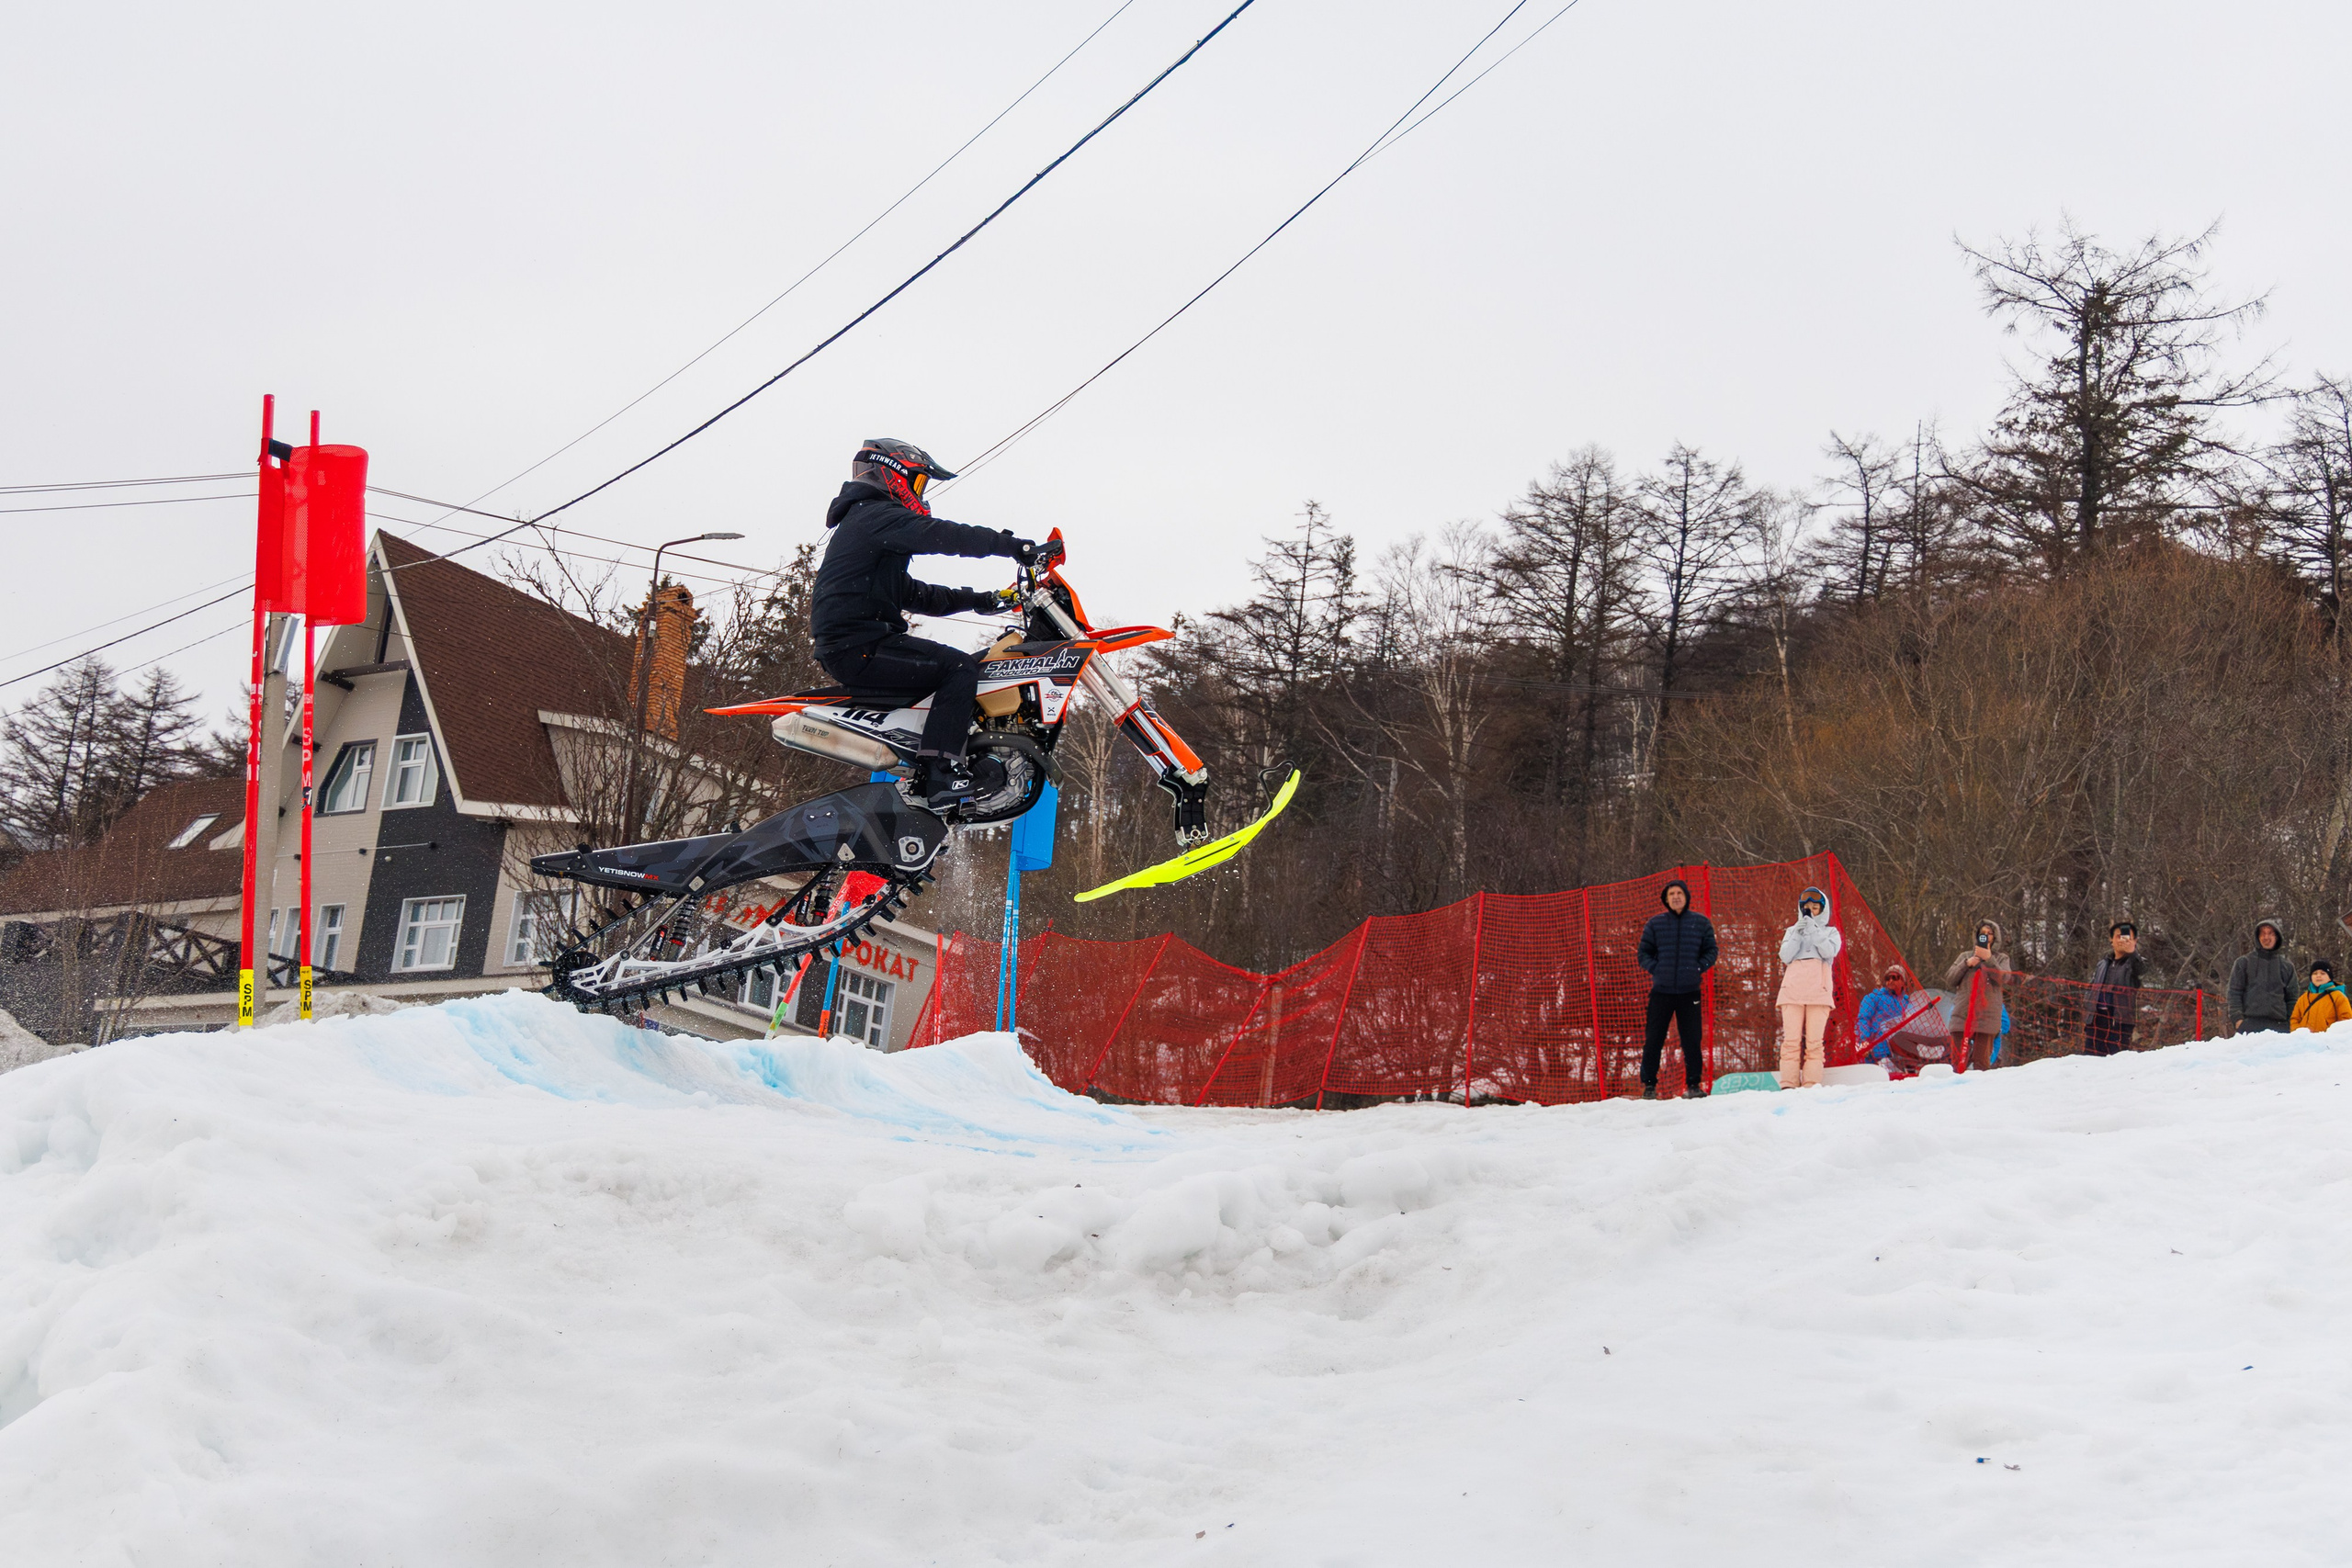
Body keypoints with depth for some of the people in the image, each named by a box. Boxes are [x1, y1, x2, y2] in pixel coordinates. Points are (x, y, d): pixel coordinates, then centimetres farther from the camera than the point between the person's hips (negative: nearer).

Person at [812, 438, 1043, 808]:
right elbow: (943, 535, -19)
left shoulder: (859, 520, 28)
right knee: (960, 668, -18)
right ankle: (940, 774, -28)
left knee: (954, 668, 20)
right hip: (860, 648, -11)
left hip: (842, 649, 11)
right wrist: (1013, 545, -15)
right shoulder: (879, 515, -5)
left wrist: (976, 599, 21)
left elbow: (912, 594, 28)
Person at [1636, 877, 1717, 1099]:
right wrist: (1655, 969, -4)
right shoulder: (1655, 923, 5)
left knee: (1691, 1039, 1)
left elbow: (1711, 951, 11)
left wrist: (1698, 968, -3)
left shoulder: (1701, 923, 6)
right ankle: (1649, 1085, 7)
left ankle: (1693, 1083, 10)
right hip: (1661, 991, 0)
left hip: (1689, 991, 0)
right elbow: (1644, 952, 11)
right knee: (1653, 1039, 0)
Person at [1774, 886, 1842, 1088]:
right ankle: (1788, 1084, -14)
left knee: (1814, 1040, -10)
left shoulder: (1831, 932, 18)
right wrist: (1799, 933, -4)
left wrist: (1813, 930, -7)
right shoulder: (1792, 931, 21)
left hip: (1818, 990, -1)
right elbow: (1785, 956, 4)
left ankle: (1811, 1085, -13)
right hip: (1793, 989, 1)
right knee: (1791, 1039, -9)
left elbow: (1830, 951, -3)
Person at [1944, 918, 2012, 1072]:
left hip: (1987, 1016, -2)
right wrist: (1966, 964, -1)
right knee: (1958, 1060, -3)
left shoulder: (2001, 958, 15)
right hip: (1962, 1015, 2)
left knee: (1981, 1062, -7)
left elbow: (2003, 978, -5)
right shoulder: (1965, 956, 19)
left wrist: (1988, 959, -12)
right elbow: (1949, 981, 10)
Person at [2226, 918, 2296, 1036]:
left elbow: (2292, 999, 19)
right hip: (2249, 1025, -2)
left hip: (2278, 1025, 2)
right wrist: (2237, 1019, -5)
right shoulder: (2243, 962, 13)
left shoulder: (2287, 966, 19)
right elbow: (2234, 993, 8)